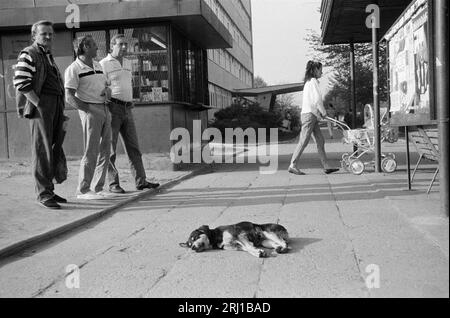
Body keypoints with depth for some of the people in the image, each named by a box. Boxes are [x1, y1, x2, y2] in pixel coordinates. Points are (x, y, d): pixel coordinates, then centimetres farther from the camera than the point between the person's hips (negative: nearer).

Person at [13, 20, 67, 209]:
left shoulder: (49, 56, 23)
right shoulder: (28, 55, -3)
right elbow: (21, 84, -13)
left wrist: (61, 109, 16)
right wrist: (39, 105, -17)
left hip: (56, 105, 8)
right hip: (40, 105, -8)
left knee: (55, 150, 9)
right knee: (42, 150, -8)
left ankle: (49, 190, 18)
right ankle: (43, 194, -3)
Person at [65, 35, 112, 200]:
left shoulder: (97, 65, 17)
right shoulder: (74, 69, -6)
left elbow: (106, 86, 23)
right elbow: (69, 97, -12)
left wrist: (106, 91, -2)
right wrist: (90, 110, -18)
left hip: (104, 110, 7)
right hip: (89, 111, -7)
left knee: (105, 151, 5)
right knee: (91, 151, -9)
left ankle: (97, 188, 13)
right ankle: (83, 190, -1)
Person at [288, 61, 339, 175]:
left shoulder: (308, 81, 20)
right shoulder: (313, 81, -9)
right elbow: (318, 100, -16)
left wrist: (318, 114, 13)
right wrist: (324, 113, -4)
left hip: (312, 115, 10)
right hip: (309, 114, -10)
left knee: (320, 141, 6)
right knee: (304, 141, -7)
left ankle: (326, 167, 7)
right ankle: (293, 166, -2)